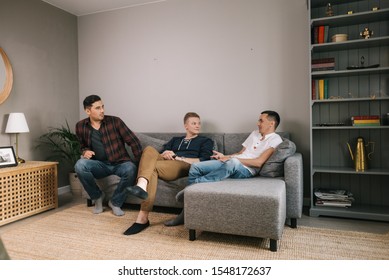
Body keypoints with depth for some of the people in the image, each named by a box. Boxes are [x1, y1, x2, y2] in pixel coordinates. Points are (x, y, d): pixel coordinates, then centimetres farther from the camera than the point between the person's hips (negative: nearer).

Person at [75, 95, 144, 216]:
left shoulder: (115, 121, -6)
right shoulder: (80, 126, 3)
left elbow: (134, 141, -6)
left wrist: (139, 163, -12)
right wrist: (85, 151, -5)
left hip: (120, 164, -2)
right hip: (100, 165, 2)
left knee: (131, 169, -36)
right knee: (80, 164, -29)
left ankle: (115, 202, -8)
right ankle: (97, 196, -3)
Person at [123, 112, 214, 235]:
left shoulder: (206, 141, 22)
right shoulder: (174, 140, 35)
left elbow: (203, 161, 3)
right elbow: (162, 153, 23)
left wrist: (178, 157, -4)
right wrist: (164, 155, -3)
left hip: (185, 166, -4)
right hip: (165, 163, 4)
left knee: (152, 167, -32)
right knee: (150, 150, -28)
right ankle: (141, 186, -49)